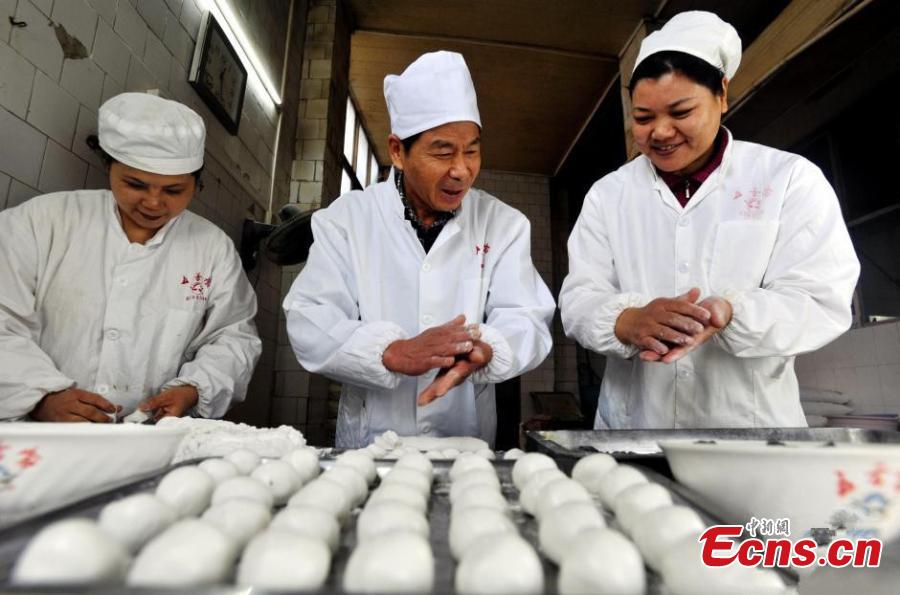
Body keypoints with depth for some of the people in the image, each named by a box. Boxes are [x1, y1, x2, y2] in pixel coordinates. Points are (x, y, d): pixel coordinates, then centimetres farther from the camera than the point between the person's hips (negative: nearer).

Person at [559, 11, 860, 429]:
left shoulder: (791, 178, -3)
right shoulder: (606, 194, 0)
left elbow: (824, 302, -10)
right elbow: (579, 300, -7)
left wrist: (730, 314, -30)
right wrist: (627, 321, -29)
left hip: (752, 422, -1)